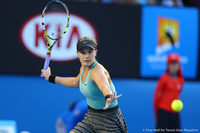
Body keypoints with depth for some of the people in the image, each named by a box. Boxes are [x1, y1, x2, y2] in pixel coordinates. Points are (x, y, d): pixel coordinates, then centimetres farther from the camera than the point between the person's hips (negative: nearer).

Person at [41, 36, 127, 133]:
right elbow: (76, 82, 26)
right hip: (90, 117, 7)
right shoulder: (84, 68, 2)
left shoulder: (97, 70, -24)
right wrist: (51, 78, 33)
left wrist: (108, 97, -71)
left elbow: (103, 84, -49)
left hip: (109, 120, -7)